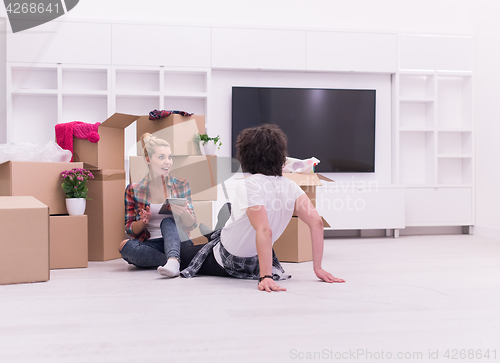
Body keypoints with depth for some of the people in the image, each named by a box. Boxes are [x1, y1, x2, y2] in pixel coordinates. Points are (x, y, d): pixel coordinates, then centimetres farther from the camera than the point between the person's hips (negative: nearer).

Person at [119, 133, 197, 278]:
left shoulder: (181, 185, 7)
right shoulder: (133, 190, 6)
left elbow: (191, 225, 2)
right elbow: (130, 230, 6)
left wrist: (184, 213, -22)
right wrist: (144, 221, -16)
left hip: (177, 242, 0)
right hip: (151, 245, 1)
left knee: (168, 221, -30)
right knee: (125, 245, -29)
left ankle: (173, 260, -53)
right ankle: (176, 261, -30)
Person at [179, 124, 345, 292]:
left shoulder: (248, 186, -29)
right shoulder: (289, 186, -11)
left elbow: (264, 231, -39)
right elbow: (316, 222, -18)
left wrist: (265, 277, -41)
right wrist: (318, 268, -14)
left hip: (229, 263, -6)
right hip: (254, 262, 6)